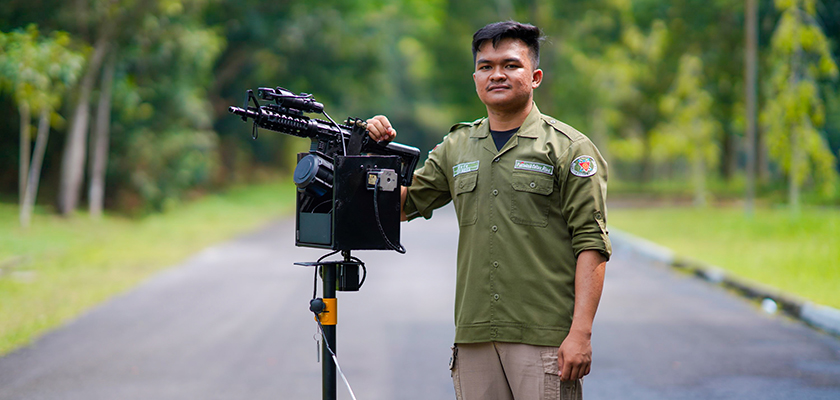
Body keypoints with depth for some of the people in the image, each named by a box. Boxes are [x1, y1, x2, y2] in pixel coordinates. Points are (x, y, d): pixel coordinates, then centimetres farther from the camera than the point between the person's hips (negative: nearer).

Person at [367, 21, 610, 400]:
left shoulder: (569, 149, -1)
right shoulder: (456, 148, 15)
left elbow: (591, 244, -6)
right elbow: (403, 204, 20)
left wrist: (581, 333, -15)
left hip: (545, 336, -5)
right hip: (475, 335, 5)